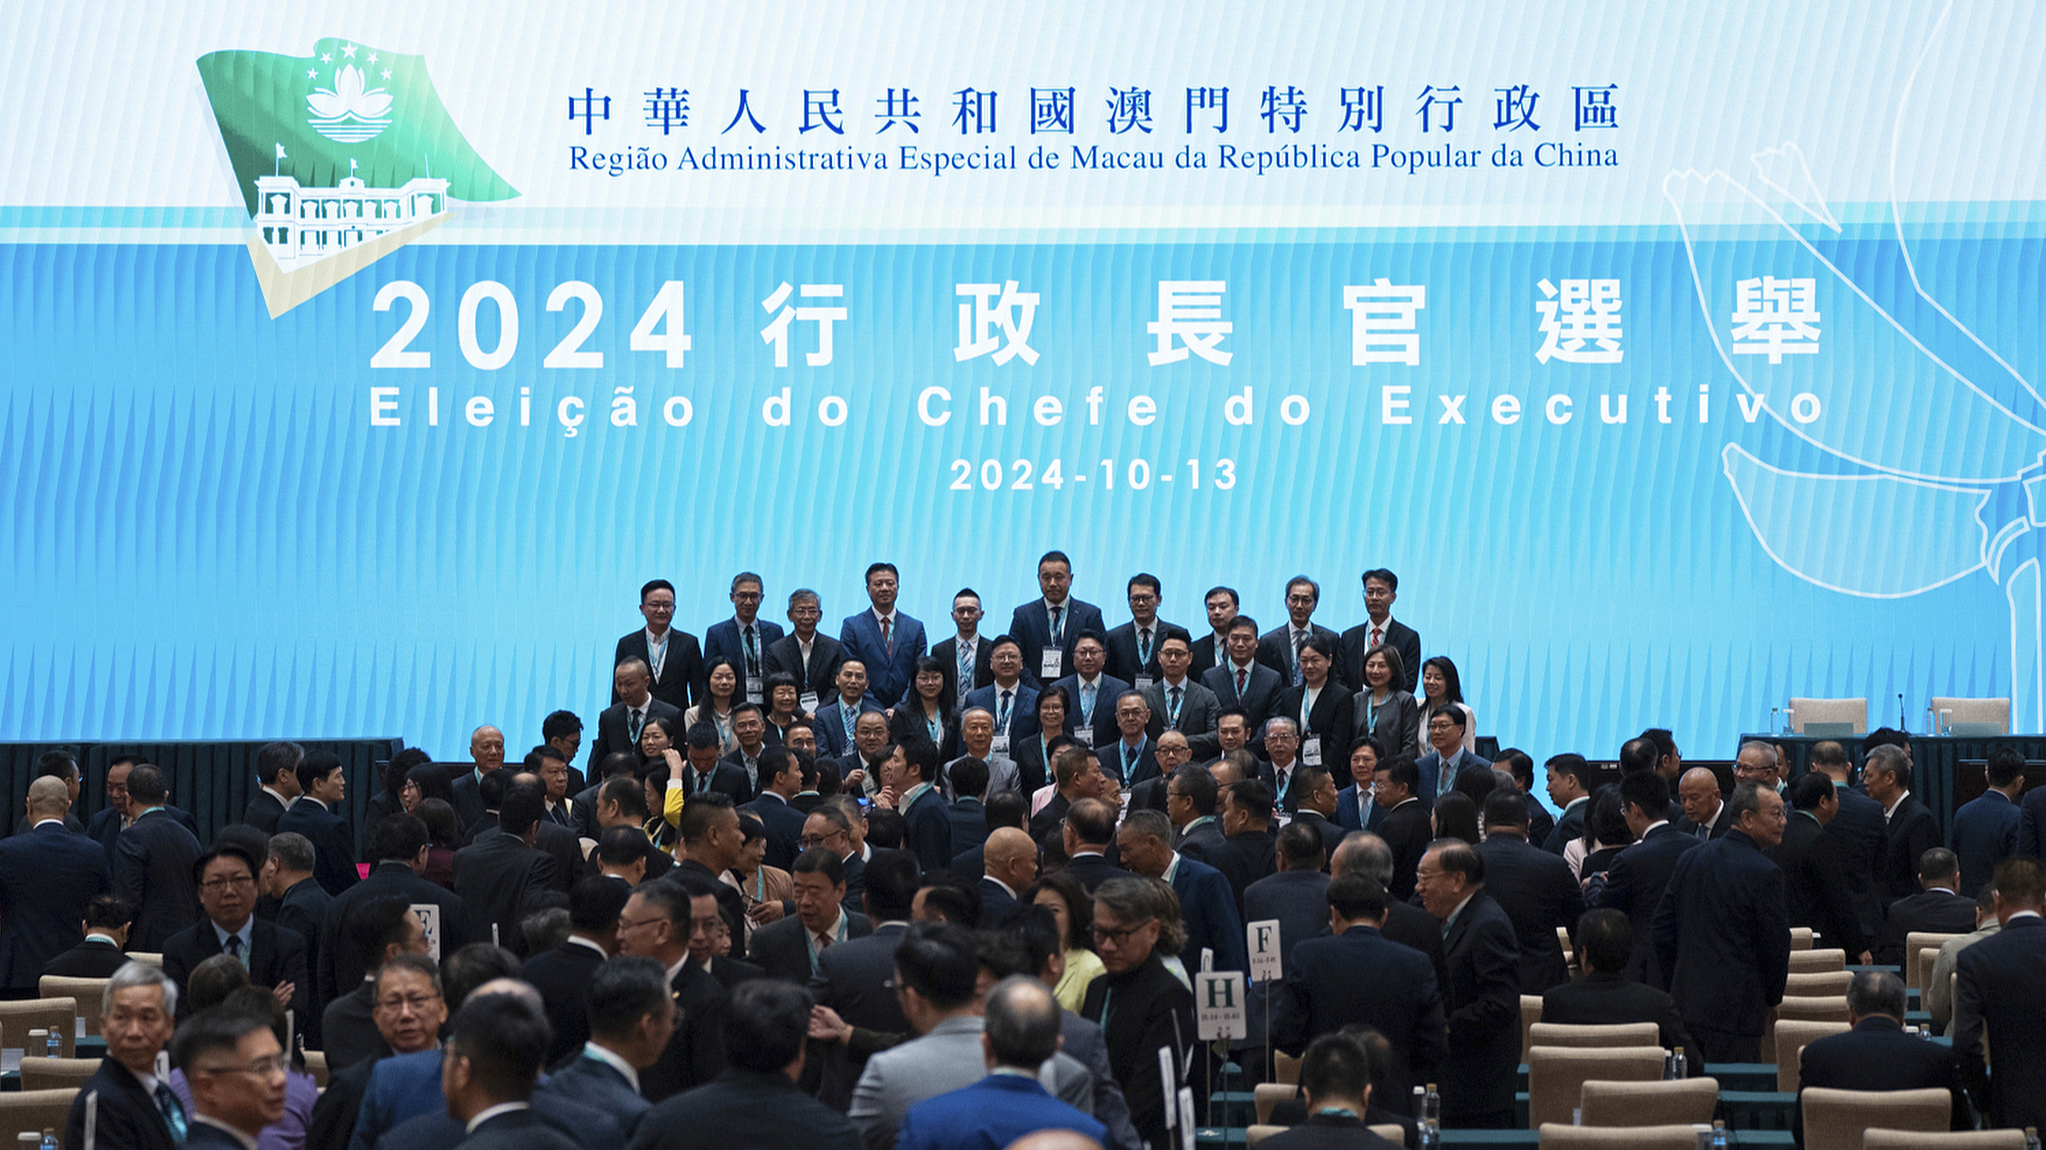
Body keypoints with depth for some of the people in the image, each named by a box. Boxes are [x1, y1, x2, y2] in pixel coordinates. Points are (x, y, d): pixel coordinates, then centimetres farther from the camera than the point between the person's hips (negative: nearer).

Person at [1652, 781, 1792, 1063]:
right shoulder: (1764, 873, -13)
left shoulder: (1689, 859, 8)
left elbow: (1663, 927, 12)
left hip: (1685, 1001, 7)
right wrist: (1771, 1000, 6)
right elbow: (1776, 945, -10)